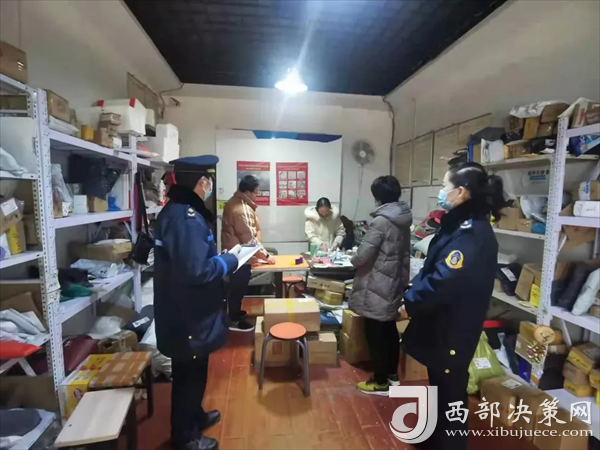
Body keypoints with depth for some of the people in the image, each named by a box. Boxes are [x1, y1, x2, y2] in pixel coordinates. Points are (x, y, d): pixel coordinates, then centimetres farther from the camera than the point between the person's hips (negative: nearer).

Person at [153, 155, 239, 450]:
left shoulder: (175, 210, 7)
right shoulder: (187, 217, -27)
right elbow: (196, 271, -34)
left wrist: (220, 258, 7)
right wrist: (229, 261, -18)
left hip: (184, 312, 10)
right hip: (188, 316, -10)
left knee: (190, 373, 26)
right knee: (190, 376, 11)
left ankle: (194, 416, 47)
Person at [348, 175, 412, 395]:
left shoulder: (381, 221, -22)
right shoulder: (403, 220, 4)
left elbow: (363, 255, -21)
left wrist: (354, 259, 0)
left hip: (377, 285, -9)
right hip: (394, 282, 9)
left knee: (375, 333, 5)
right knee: (389, 328, 21)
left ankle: (380, 382, 20)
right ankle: (392, 373, 36)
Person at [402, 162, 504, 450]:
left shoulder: (472, 234, -25)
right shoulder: (462, 225, 7)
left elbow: (443, 282, -30)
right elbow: (435, 270, 11)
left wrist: (409, 302, -15)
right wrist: (414, 292, 1)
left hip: (452, 329, -10)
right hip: (442, 324, 10)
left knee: (450, 391, 10)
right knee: (439, 386, 24)